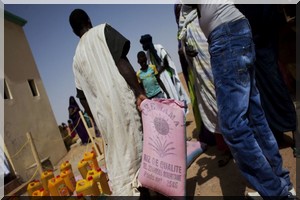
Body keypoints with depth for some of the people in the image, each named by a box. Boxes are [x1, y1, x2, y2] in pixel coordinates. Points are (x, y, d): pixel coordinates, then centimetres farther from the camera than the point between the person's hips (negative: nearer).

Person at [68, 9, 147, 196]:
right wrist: (139, 92, -13)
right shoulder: (102, 30, 5)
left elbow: (83, 96, 19)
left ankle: (122, 191, 21)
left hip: (102, 110, 5)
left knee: (116, 157, 14)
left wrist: (96, 117, 27)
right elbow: (122, 62, -10)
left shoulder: (76, 57, 19)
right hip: (121, 99, -5)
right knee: (134, 149, 3)